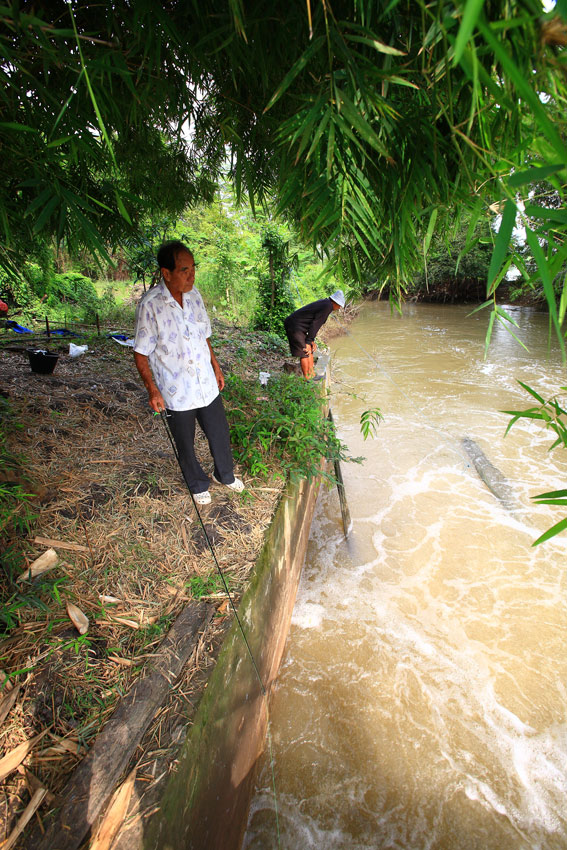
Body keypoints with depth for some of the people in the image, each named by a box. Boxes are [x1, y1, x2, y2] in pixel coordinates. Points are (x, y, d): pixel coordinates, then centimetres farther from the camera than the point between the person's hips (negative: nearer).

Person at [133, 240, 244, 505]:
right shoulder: (150, 305, -19)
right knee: (185, 444, 16)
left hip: (207, 385, 5)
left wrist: (216, 367, 14)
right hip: (176, 393, -4)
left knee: (219, 434, 19)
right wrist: (152, 389, -17)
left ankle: (225, 475, 47)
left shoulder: (194, 295, -2)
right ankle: (198, 485, 43)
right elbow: (141, 353, -12)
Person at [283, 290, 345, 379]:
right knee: (305, 353, -7)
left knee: (310, 350, 14)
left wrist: (312, 340, 11)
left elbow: (314, 323, 16)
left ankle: (311, 375, 21)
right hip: (294, 326, -10)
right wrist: (308, 342, -13)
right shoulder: (328, 306, -15)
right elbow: (315, 324, -17)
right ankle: (307, 379, 1)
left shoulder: (323, 302, 14)